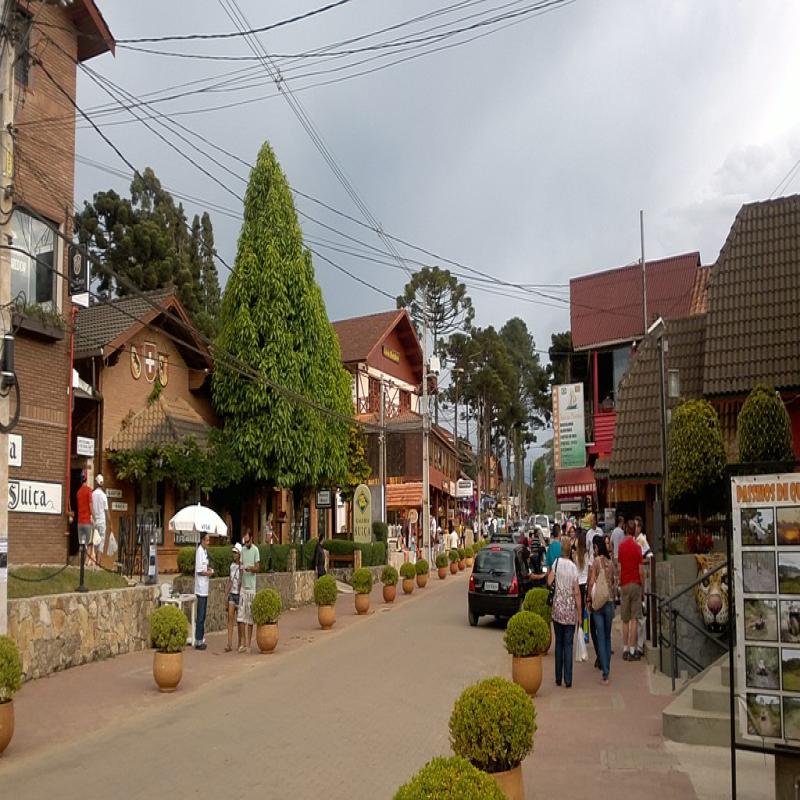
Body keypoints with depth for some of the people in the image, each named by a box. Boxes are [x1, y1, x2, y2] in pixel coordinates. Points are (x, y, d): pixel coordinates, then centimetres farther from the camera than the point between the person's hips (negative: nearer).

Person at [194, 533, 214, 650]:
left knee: (203, 616, 13)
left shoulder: (205, 551, 13)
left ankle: (201, 639, 20)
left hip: (205, 589, 9)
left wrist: (209, 569, 3)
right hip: (201, 588, -9)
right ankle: (198, 641, 0)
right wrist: (208, 572, -10)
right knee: (200, 616, -5)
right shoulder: (199, 551, -15)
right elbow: (199, 570, -19)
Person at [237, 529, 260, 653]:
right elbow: (241, 565, 12)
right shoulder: (243, 549, 11)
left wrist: (250, 568, -27)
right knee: (241, 616, 1)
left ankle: (249, 644, 8)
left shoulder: (255, 550, -5)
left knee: (250, 617, 1)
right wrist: (241, 568, -10)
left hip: (251, 587, -5)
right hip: (243, 586, 5)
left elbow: (257, 568, -8)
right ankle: (244, 643, 9)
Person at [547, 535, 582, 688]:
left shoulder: (557, 562, -5)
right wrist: (580, 614, 2)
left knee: (559, 643, 10)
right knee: (568, 644, 3)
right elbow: (577, 592, -4)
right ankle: (568, 680, 1)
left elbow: (549, 582, -9)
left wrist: (550, 570, 8)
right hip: (570, 610, 0)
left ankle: (558, 678, 13)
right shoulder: (573, 567, -5)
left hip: (558, 608, 0)